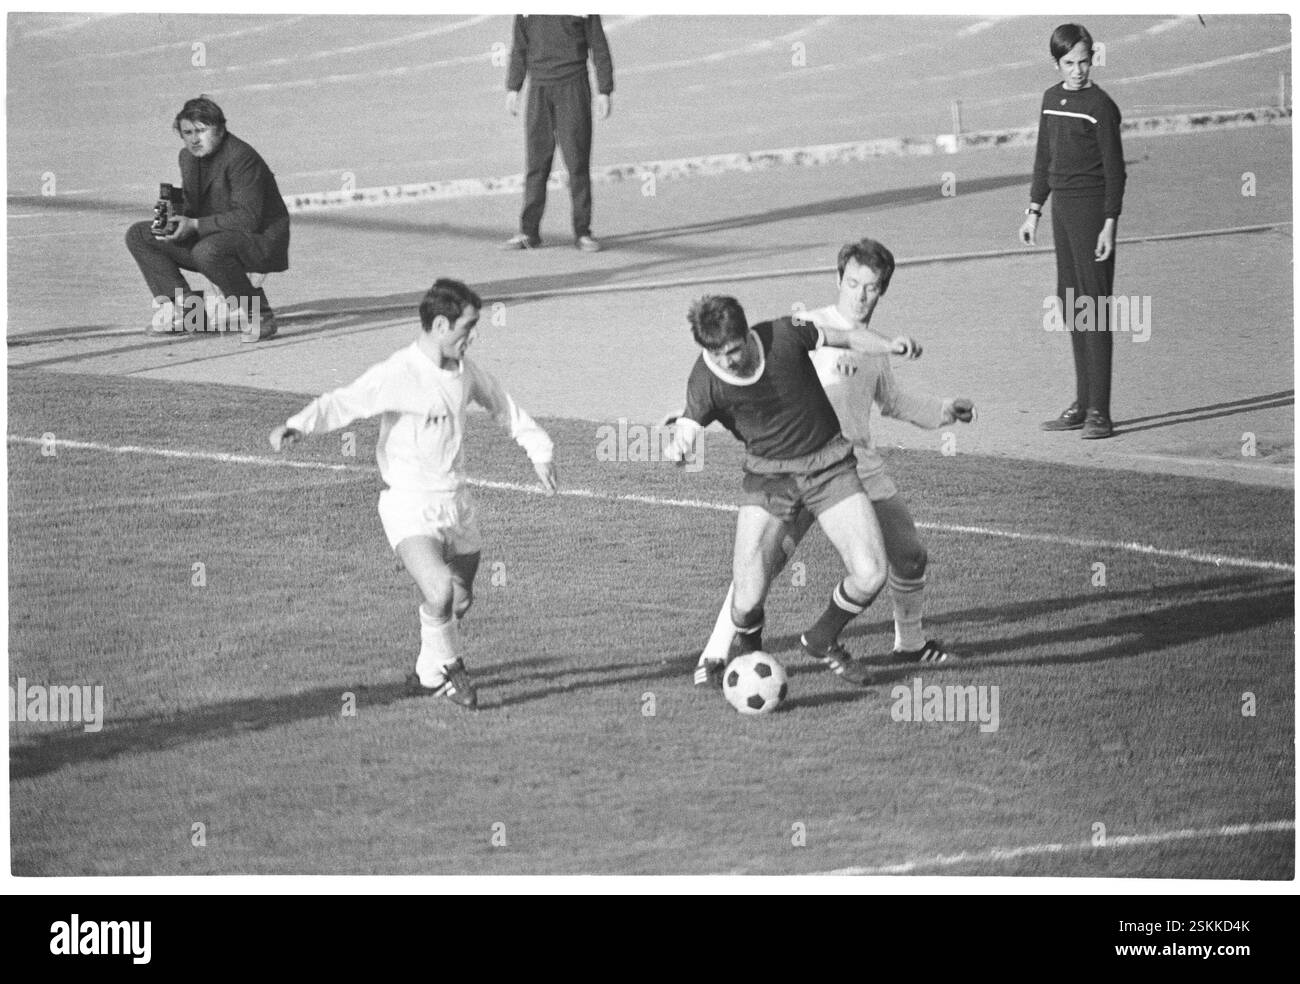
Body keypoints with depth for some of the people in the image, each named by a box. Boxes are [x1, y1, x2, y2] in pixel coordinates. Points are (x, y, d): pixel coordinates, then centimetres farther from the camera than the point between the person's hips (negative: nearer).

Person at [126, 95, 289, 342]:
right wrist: (173, 219, -13)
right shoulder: (188, 157, 6)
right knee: (138, 236, 1)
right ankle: (183, 307, -3)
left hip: (261, 242, -8)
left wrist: (194, 225, -31)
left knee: (209, 250, -41)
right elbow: (191, 209, 11)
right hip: (213, 237, 9)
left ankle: (258, 316, -19)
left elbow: (248, 219, -26)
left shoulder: (241, 158, -21)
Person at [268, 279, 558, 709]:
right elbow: (342, 403, -26)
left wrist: (539, 449, 31)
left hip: (456, 503, 7)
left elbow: (501, 404, 24)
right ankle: (449, 664, 0)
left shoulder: (463, 371, 5)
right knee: (439, 591, -27)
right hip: (408, 505, -7)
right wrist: (298, 426, -44)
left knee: (460, 601, 15)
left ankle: (430, 675, 40)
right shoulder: (396, 374, -18)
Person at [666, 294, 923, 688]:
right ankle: (750, 657, 21)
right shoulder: (705, 382, -18)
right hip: (769, 474, -1)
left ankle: (822, 643, 18)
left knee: (870, 575, -13)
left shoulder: (783, 336, -17)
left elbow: (845, 338, -2)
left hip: (828, 464, 1)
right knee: (747, 601, -15)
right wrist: (678, 445, -45)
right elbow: (687, 430, -21)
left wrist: (890, 345, -19)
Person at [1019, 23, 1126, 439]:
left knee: (1094, 306, -8)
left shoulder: (1101, 106, -10)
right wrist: (1033, 211, 17)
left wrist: (1109, 225, -15)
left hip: (1091, 206, -8)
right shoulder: (1052, 98, 12)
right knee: (1070, 306, 11)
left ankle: (1099, 412, -9)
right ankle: (1082, 404, 18)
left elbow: (1114, 170, -11)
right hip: (1062, 206, 8)